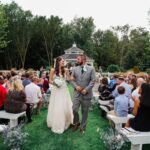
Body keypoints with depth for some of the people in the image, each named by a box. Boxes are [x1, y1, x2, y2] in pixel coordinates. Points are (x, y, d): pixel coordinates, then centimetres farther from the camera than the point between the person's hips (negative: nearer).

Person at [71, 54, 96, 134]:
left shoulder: (91, 69, -1)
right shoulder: (75, 69, 6)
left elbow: (93, 80, -6)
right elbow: (72, 79, 7)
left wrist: (86, 90, -14)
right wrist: (76, 86, -11)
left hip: (86, 94, -1)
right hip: (77, 93, 2)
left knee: (85, 111, 8)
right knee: (74, 109, -3)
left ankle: (82, 127, 27)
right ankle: (76, 123, 26)